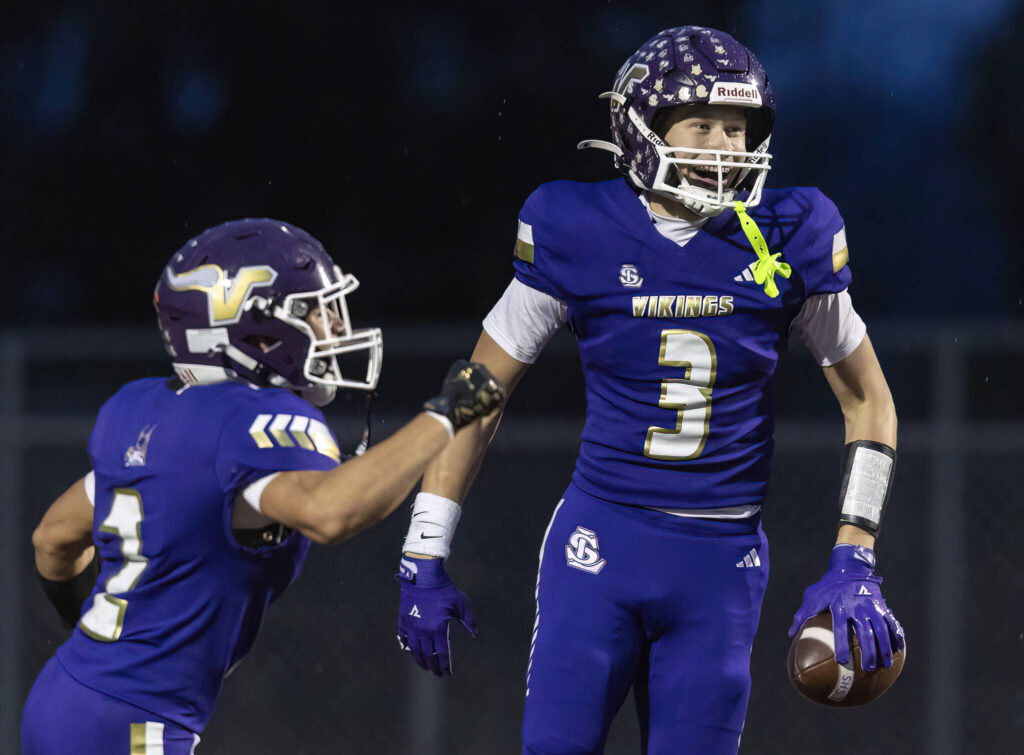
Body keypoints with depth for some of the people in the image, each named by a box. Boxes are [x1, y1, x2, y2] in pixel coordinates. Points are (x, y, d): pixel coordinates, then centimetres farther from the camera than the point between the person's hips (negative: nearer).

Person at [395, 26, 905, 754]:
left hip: (721, 562, 1)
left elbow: (867, 399, 9)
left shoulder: (785, 241, -2)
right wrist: (423, 559, 1)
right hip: (599, 547, -1)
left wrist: (855, 565, 2)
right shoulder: (580, 237, -6)